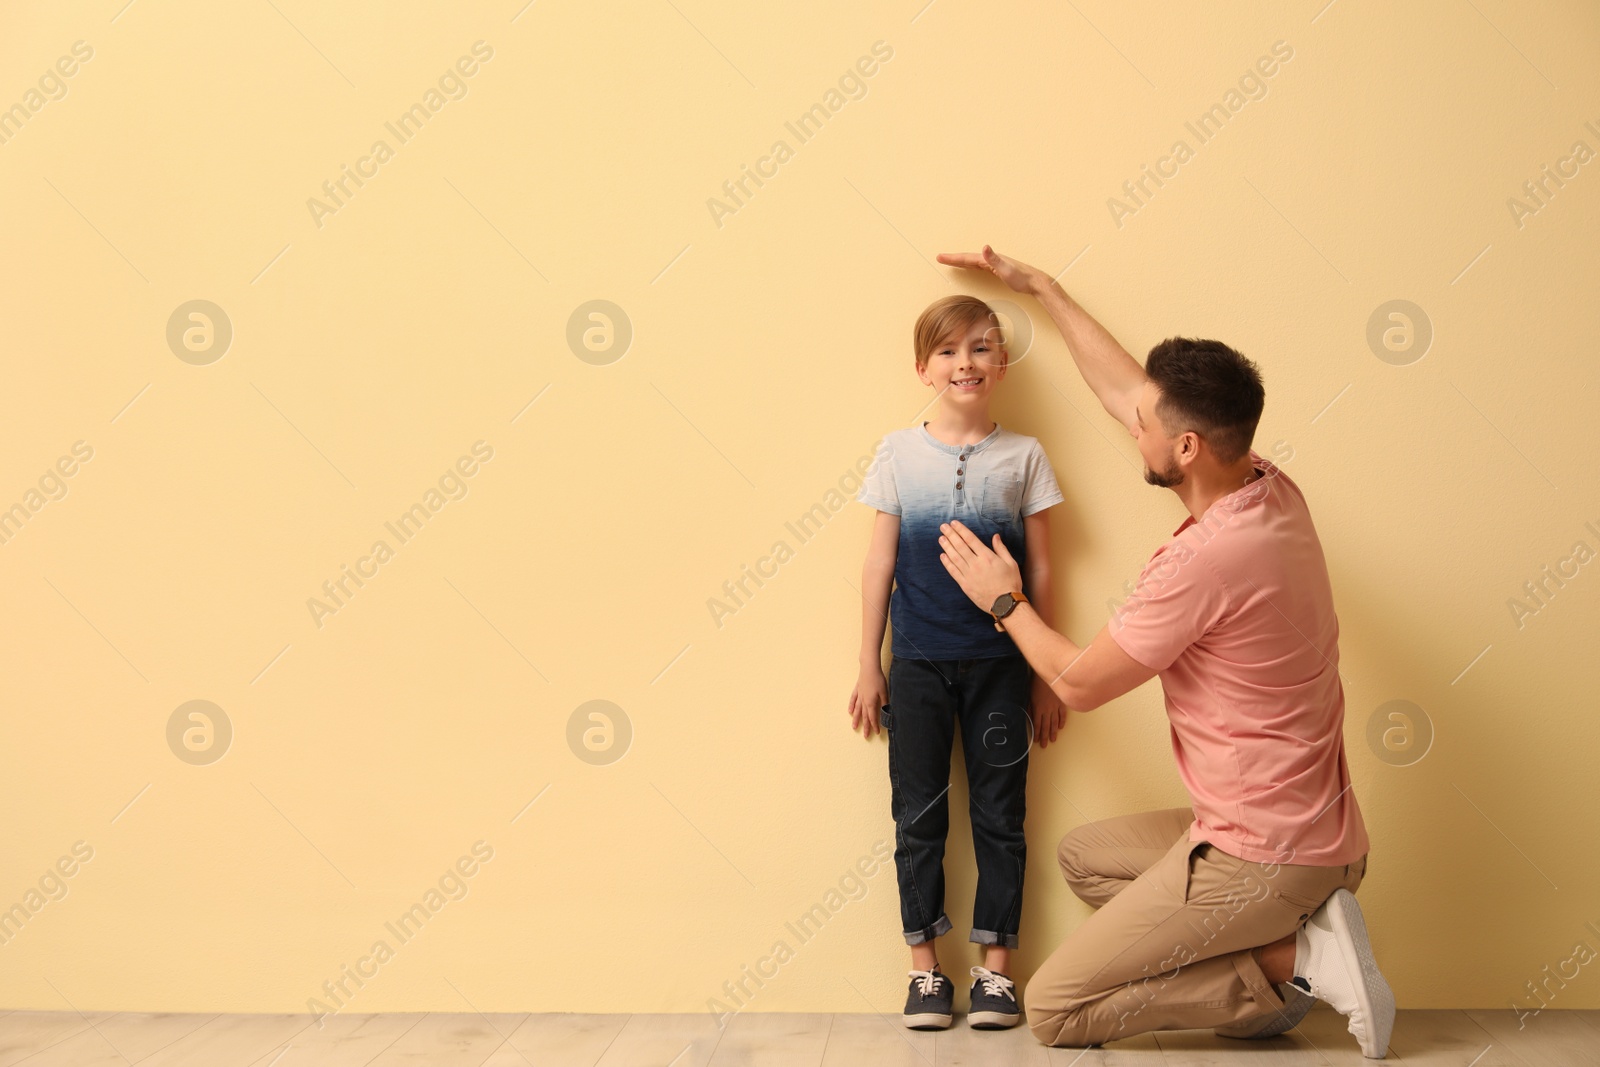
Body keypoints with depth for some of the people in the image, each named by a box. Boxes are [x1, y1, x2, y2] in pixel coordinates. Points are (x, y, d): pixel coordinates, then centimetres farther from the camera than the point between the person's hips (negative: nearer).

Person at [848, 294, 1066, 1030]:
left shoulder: (1023, 457, 2)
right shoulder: (898, 453, 2)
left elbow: (1041, 570, 5)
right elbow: (879, 564, 4)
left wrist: (1047, 676, 5)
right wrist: (869, 668, 3)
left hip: (1000, 666, 0)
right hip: (918, 666, 0)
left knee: (999, 815, 5)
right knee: (919, 816, 6)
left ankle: (995, 967, 16)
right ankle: (925, 968, 16)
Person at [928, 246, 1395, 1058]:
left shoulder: (1206, 558, -26)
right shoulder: (1270, 490, 1)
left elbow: (1079, 682, -13)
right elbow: (1122, 390, 14)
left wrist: (1003, 600, 3)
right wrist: (1039, 287, 21)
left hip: (1261, 854, -9)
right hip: (1309, 828, 9)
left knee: (1054, 1010, -1)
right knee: (1084, 854, 27)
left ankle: (1292, 960, -5)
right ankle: (1285, 941, 9)